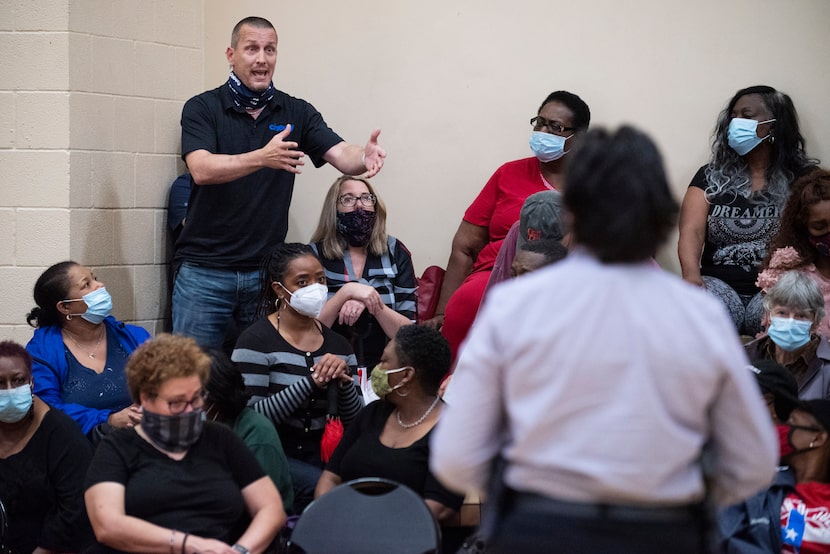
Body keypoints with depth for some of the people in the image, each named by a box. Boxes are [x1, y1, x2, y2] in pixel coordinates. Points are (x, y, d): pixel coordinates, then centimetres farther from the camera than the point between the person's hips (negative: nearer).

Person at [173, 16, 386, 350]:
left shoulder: (296, 113, 5)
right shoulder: (202, 108, -2)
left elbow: (341, 155, -8)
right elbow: (202, 170, -19)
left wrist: (364, 157, -32)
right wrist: (262, 158, -35)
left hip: (266, 270, 2)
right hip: (204, 270, -2)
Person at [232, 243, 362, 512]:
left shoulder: (337, 341, 10)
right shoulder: (256, 341, -6)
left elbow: (356, 422, 7)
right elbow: (253, 415, -17)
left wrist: (344, 381, -13)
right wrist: (312, 381, -24)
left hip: (322, 453, 5)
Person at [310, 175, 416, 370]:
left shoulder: (395, 252, 6)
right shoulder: (315, 254, 2)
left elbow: (408, 331, 1)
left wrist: (371, 303, -16)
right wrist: (346, 292, -17)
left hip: (384, 367, 2)